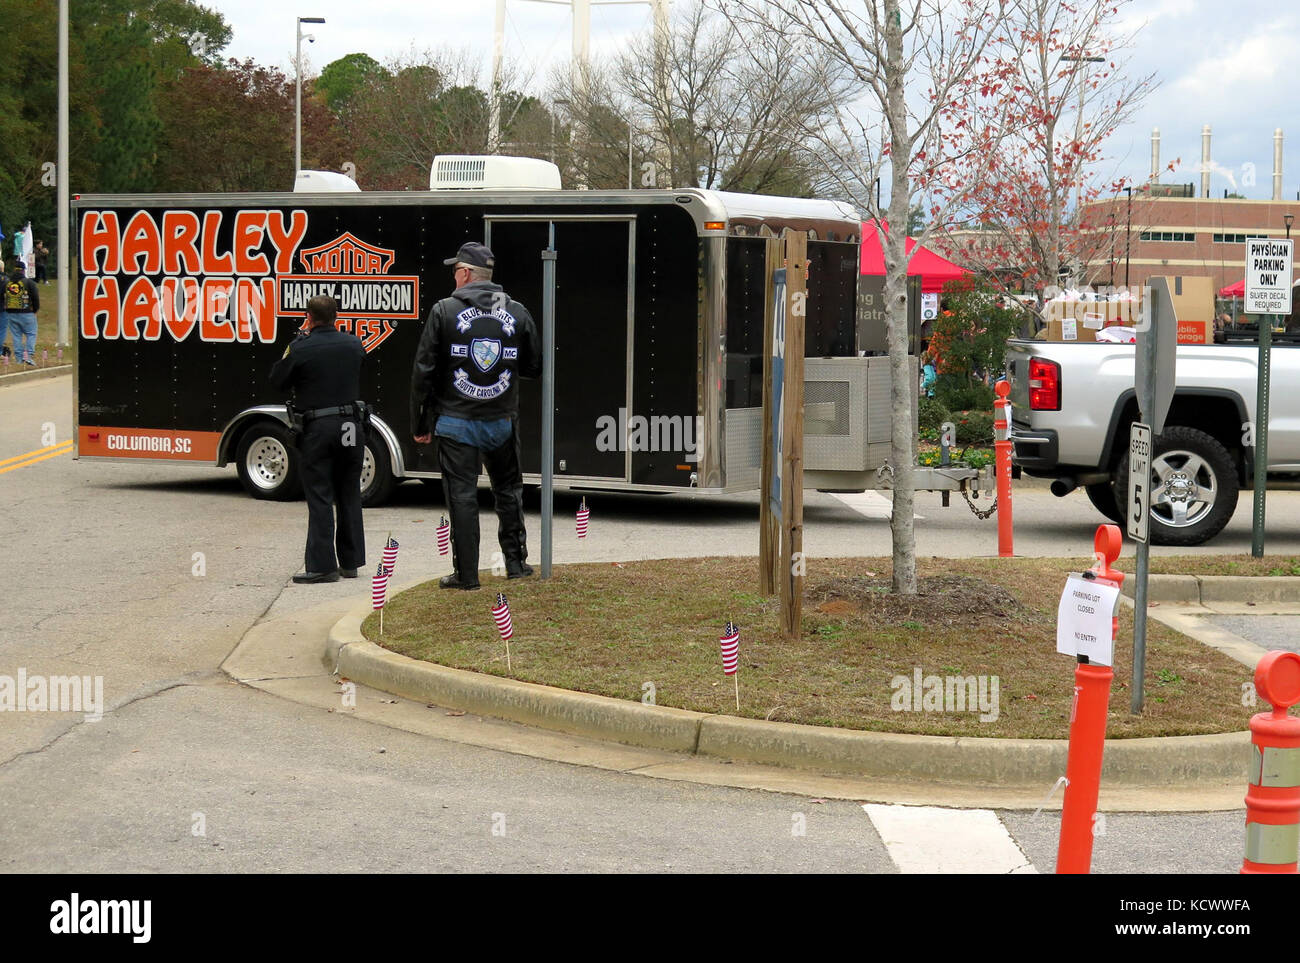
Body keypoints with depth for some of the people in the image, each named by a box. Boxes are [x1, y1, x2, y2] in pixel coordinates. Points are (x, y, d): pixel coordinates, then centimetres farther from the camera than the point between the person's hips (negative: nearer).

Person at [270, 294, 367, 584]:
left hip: (317, 429, -4)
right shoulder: (354, 345, 2)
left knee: (320, 498, -1)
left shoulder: (300, 348, -11)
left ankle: (322, 565, -4)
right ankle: (350, 562, 17)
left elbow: (278, 381, -1)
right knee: (349, 497, 12)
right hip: (351, 427, 4)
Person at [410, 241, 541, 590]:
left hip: (456, 422, -3)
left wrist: (420, 424, 2)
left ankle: (466, 574, 3)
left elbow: (424, 371, -5)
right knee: (508, 490, 19)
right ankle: (515, 561, 22)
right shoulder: (518, 313, 2)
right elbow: (533, 367, 11)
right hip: (502, 421, 3)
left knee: (462, 495, 1)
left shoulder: (444, 311, -7)